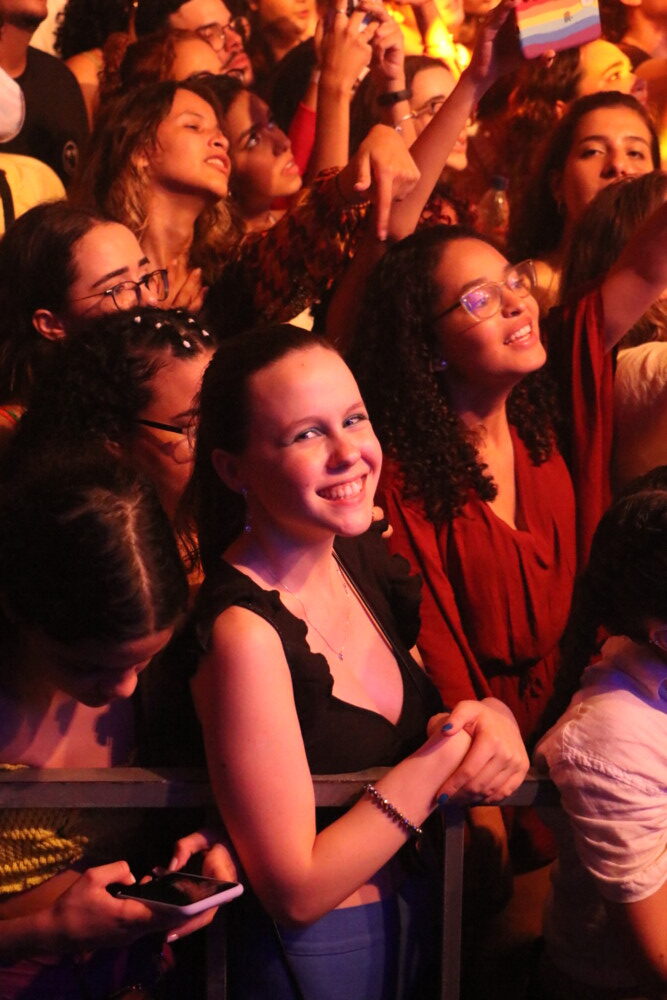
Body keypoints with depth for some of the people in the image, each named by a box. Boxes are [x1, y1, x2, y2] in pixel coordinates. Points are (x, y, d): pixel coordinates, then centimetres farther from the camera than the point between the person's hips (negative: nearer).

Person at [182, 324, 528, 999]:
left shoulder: (360, 555, -4)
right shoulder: (245, 631, -27)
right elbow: (295, 891, -25)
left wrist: (491, 715, -15)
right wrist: (449, 749, -25)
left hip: (416, 916, 7)